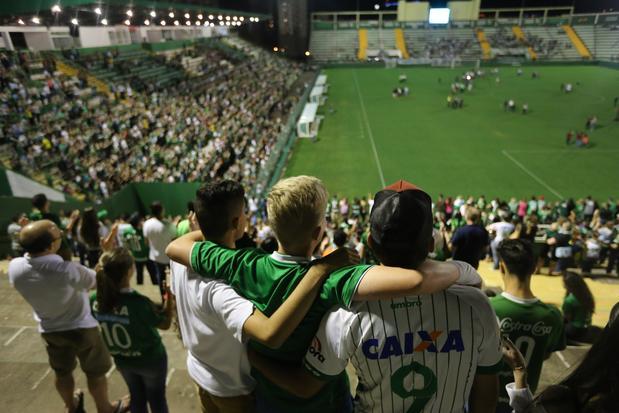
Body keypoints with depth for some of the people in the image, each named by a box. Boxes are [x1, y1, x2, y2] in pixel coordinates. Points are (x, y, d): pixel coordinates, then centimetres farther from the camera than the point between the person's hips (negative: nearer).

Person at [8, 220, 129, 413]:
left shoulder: (14, 267, -22)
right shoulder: (67, 270, -37)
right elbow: (96, 281, -17)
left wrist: (27, 237, -4)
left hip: (49, 330, 5)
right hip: (82, 328, -5)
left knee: (62, 372, 28)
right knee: (96, 373, 18)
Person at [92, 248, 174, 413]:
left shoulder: (95, 300, -21)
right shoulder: (139, 303, -36)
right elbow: (165, 323, -18)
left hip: (122, 361, 4)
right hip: (150, 360, -4)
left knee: (136, 396, 28)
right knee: (156, 398, 21)